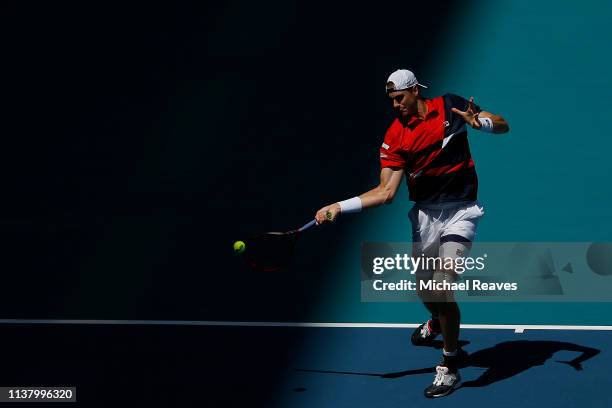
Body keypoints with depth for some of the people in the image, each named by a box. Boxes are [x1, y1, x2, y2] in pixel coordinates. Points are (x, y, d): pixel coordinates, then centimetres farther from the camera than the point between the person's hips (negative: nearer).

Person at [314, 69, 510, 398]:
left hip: (459, 212, -3)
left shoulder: (450, 106, -5)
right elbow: (386, 191, -7)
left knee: (442, 290, -16)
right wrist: (340, 207, -16)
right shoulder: (395, 136, -3)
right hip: (425, 213, 3)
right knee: (424, 289, 15)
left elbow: (502, 126, -1)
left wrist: (479, 121, -23)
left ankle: (450, 367, -1)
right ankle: (437, 322, 53)